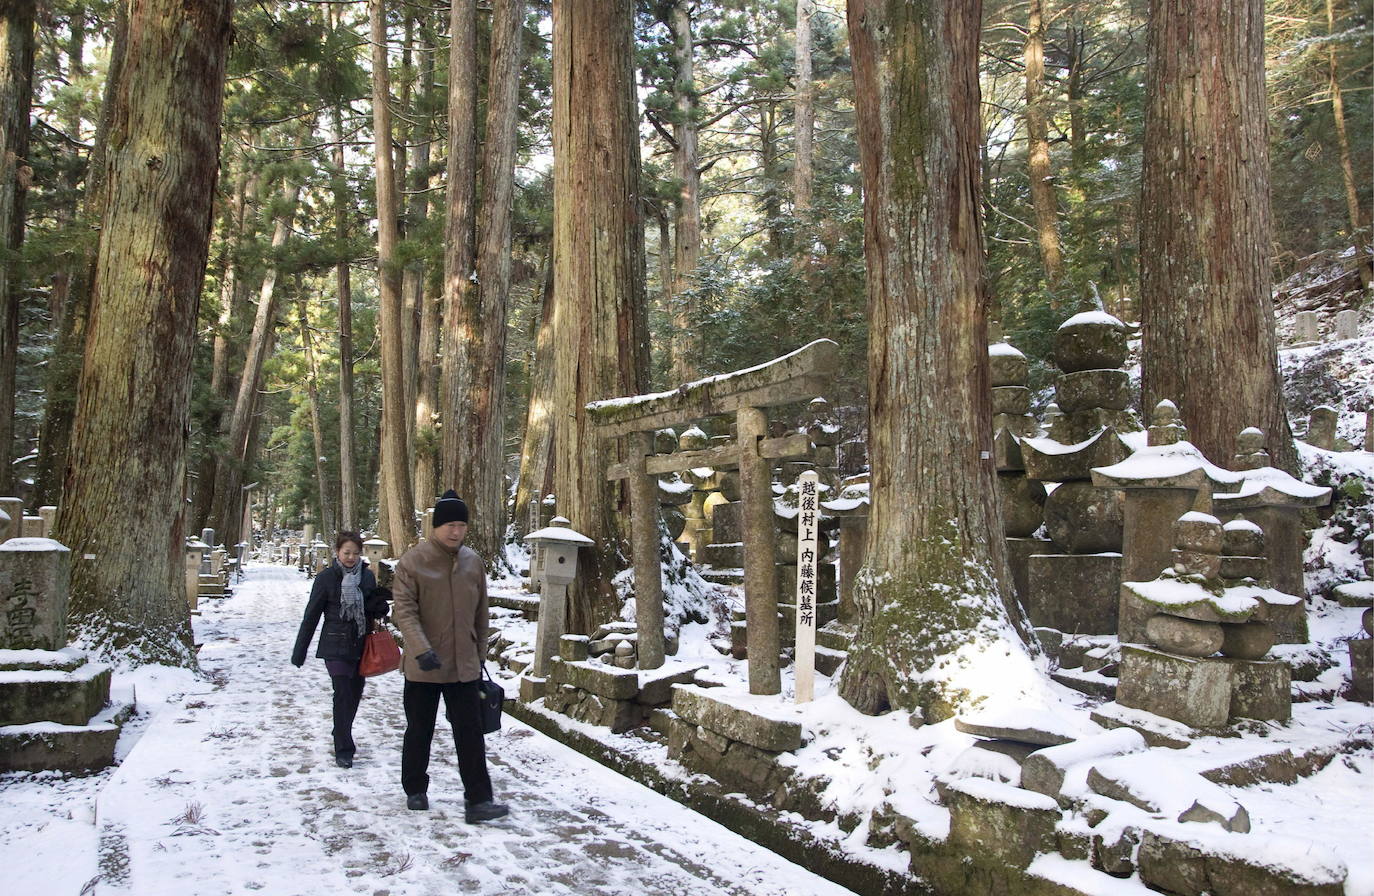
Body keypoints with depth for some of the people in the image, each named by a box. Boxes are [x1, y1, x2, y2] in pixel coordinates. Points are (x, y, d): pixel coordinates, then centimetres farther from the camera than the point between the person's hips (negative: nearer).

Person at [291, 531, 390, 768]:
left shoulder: (367, 576, 4)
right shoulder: (326, 577, -7)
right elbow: (311, 615, -4)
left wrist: (379, 606, -9)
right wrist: (299, 650, -3)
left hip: (361, 645, 5)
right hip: (336, 646, -4)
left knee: (355, 693, 14)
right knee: (343, 694, -9)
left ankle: (342, 736, 36)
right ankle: (343, 750, -1)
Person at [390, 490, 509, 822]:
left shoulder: (472, 561, 4)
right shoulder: (413, 561, -10)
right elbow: (404, 610, -16)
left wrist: (479, 653, 15)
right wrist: (422, 649, -28)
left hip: (464, 665, 3)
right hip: (423, 667, -3)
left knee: (471, 735, 1)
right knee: (419, 732, 14)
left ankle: (478, 801, 5)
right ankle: (415, 791, 32)